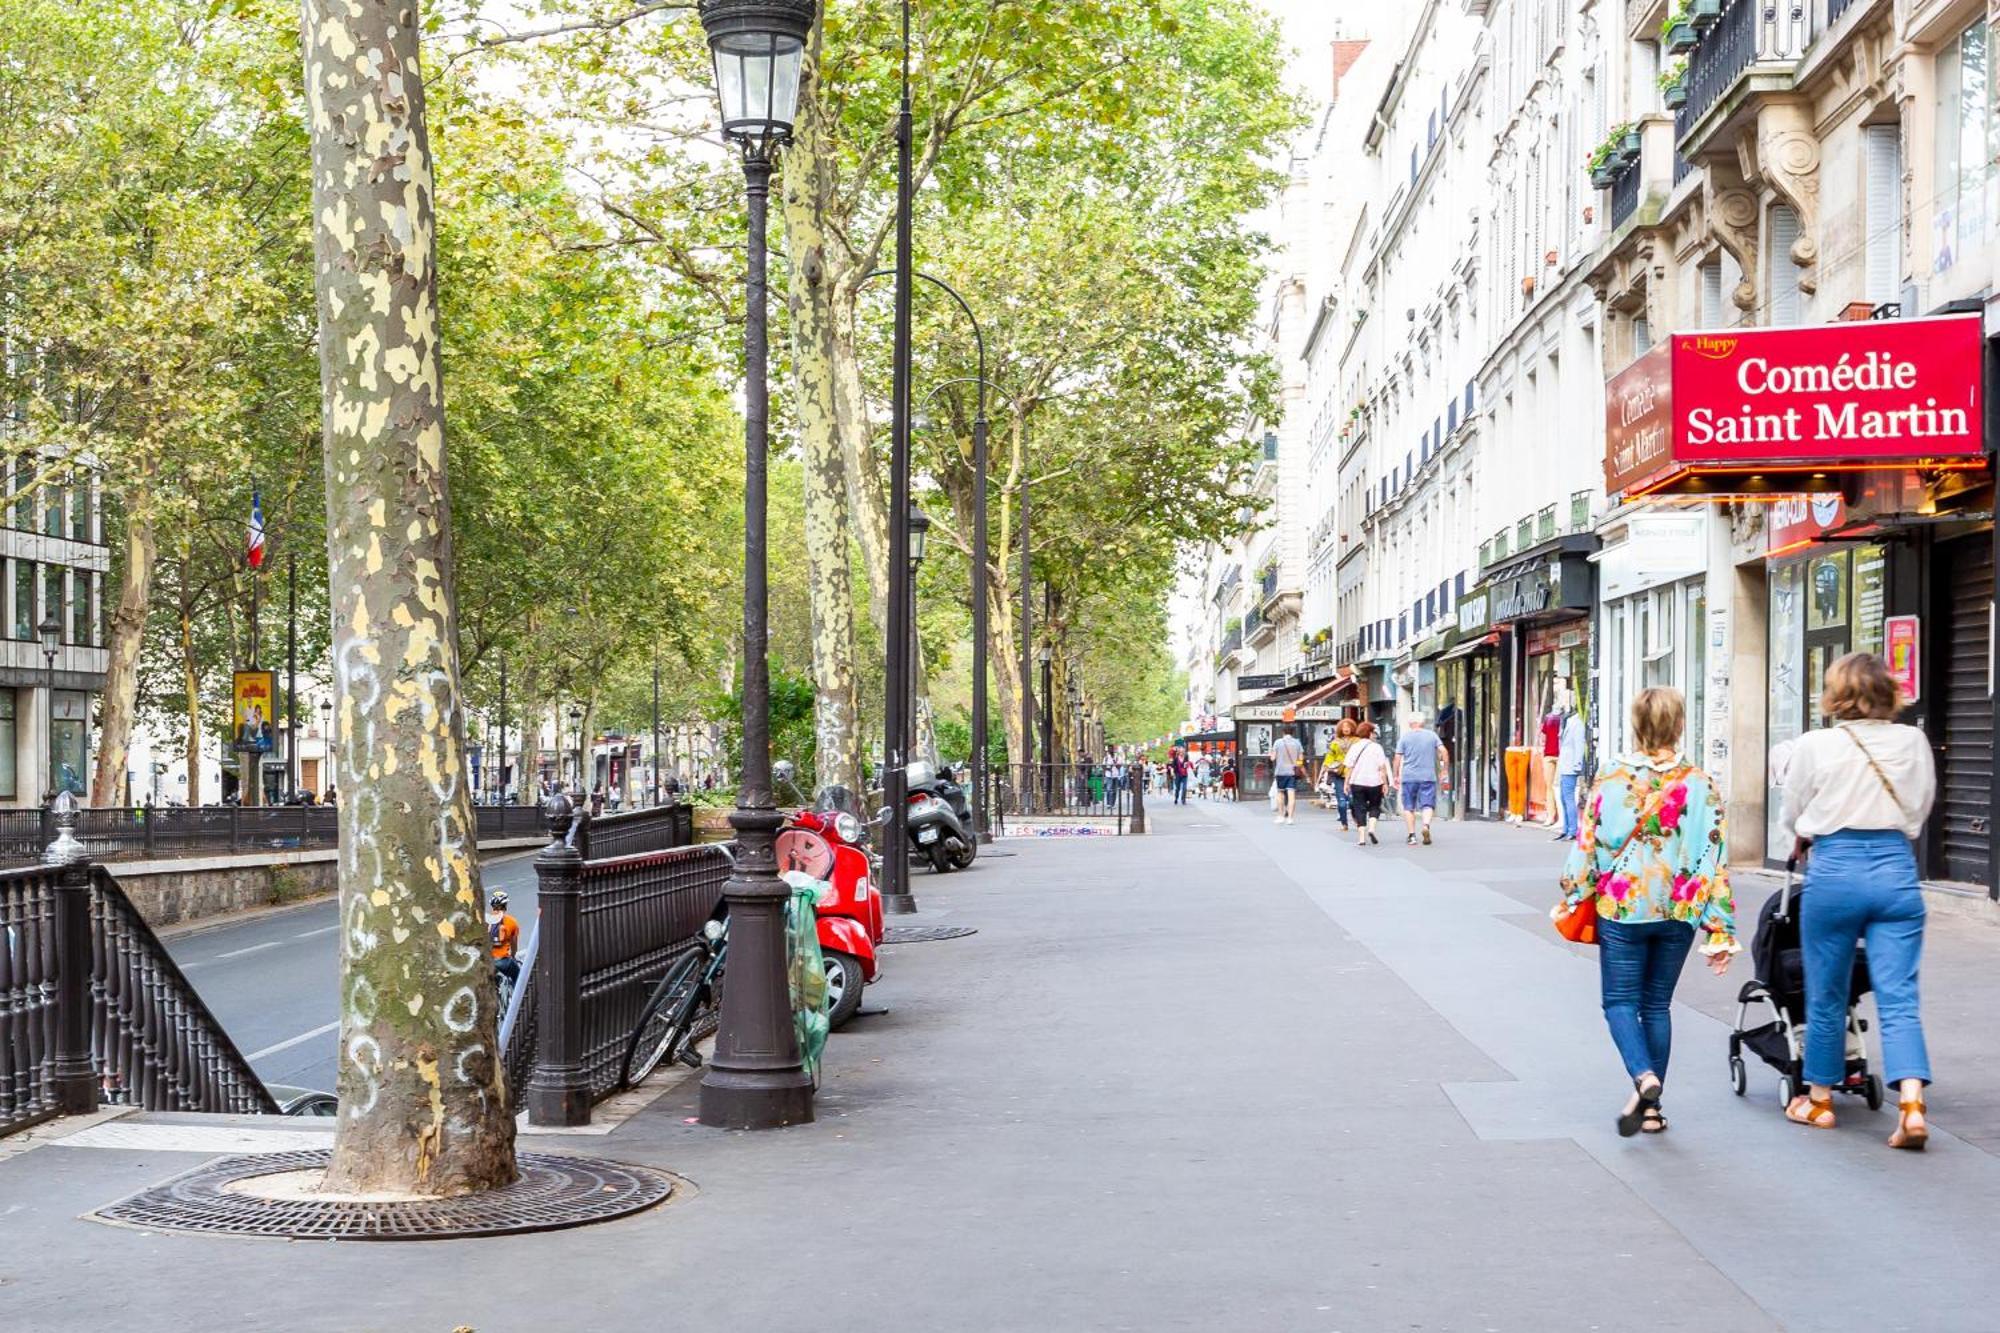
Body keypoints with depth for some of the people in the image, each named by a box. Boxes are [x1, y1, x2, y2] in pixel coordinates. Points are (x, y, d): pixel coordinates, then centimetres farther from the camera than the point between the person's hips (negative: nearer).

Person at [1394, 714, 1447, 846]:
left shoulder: (1405, 737, 2)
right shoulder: (1432, 735, 6)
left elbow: (1398, 758, -1)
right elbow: (1443, 751, -1)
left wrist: (1396, 776, 7)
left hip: (1409, 777, 0)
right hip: (1428, 776, 0)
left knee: (1409, 807, 9)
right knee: (1428, 805, 3)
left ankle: (1411, 835, 6)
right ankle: (1426, 825, -25)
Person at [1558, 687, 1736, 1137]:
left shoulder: (1611, 782, -7)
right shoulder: (1700, 785, -4)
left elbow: (1586, 846, -3)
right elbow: (1715, 858, -5)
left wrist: (1571, 900, 10)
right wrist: (1720, 931, -1)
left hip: (1622, 909, -2)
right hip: (1679, 912, 2)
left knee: (1620, 1001, 7)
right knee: (1657, 1004, 13)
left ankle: (1643, 1077, -19)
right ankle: (1652, 1108, 15)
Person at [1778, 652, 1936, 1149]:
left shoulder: (1815, 746, -5)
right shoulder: (1913, 742, 1)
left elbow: (1791, 817, 6)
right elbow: (1921, 808, 12)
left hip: (1834, 871, -2)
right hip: (1896, 870, 2)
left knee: (1826, 996, 12)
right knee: (1898, 997, 1)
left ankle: (1819, 1100, 25)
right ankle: (1912, 1104, -12)